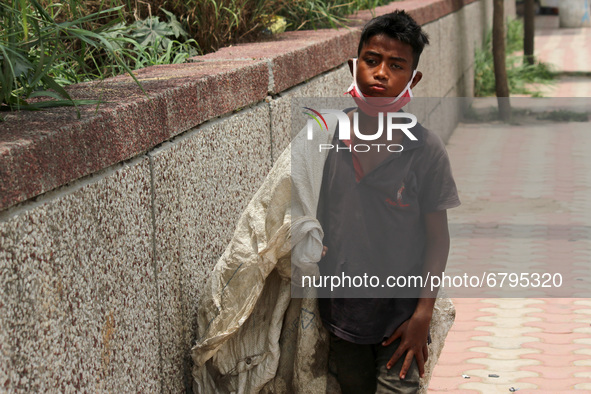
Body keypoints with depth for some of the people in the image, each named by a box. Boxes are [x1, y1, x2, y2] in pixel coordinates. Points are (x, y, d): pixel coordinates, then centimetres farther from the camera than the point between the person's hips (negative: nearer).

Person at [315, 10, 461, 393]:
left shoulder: (426, 149, -12)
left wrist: (423, 314, -11)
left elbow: (438, 237, -7)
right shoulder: (329, 136, -5)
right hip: (340, 307, 3)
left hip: (400, 314, -3)